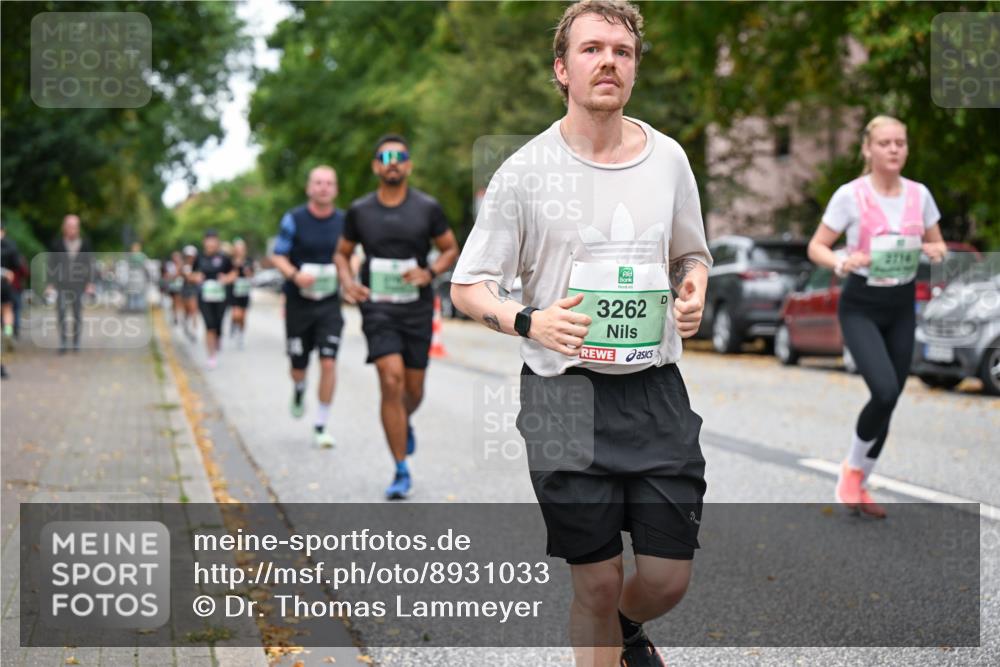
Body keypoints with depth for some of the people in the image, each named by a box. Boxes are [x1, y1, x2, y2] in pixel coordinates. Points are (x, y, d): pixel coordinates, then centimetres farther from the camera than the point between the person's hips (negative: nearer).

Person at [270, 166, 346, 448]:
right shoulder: (294, 219, -5)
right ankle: (299, 391, 47)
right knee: (298, 367, 9)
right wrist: (295, 275, -22)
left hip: (329, 303, 1)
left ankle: (320, 426, 0)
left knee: (328, 363, -12)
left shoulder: (344, 221, 1)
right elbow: (277, 256, -3)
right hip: (298, 301, -1)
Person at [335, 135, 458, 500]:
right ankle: (401, 472, -8)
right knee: (391, 382, -16)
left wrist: (429, 272, -13)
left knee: (413, 389, 10)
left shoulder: (427, 207, -1)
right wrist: (348, 281, -7)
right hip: (378, 308, -1)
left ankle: (404, 424, 48)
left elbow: (450, 249, 7)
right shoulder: (359, 211, 1)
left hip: (417, 309, 1)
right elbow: (343, 253, 14)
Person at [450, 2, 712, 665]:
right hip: (565, 393, -3)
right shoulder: (526, 170, -3)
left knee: (670, 577, 4)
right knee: (597, 583, 2)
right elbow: (467, 286, 1)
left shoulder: (667, 158, 7)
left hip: (655, 386, 3)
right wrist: (527, 321, -19)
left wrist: (694, 290, -1)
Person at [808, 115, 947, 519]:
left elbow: (938, 245, 12)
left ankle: (859, 486, 23)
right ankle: (851, 469, 3)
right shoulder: (850, 195, -11)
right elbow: (816, 247, -6)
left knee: (889, 399, 5)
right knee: (885, 391, -22)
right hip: (860, 308, -5)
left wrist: (936, 252, -11)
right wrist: (841, 263, -26)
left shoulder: (919, 194, 1)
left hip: (902, 308, 5)